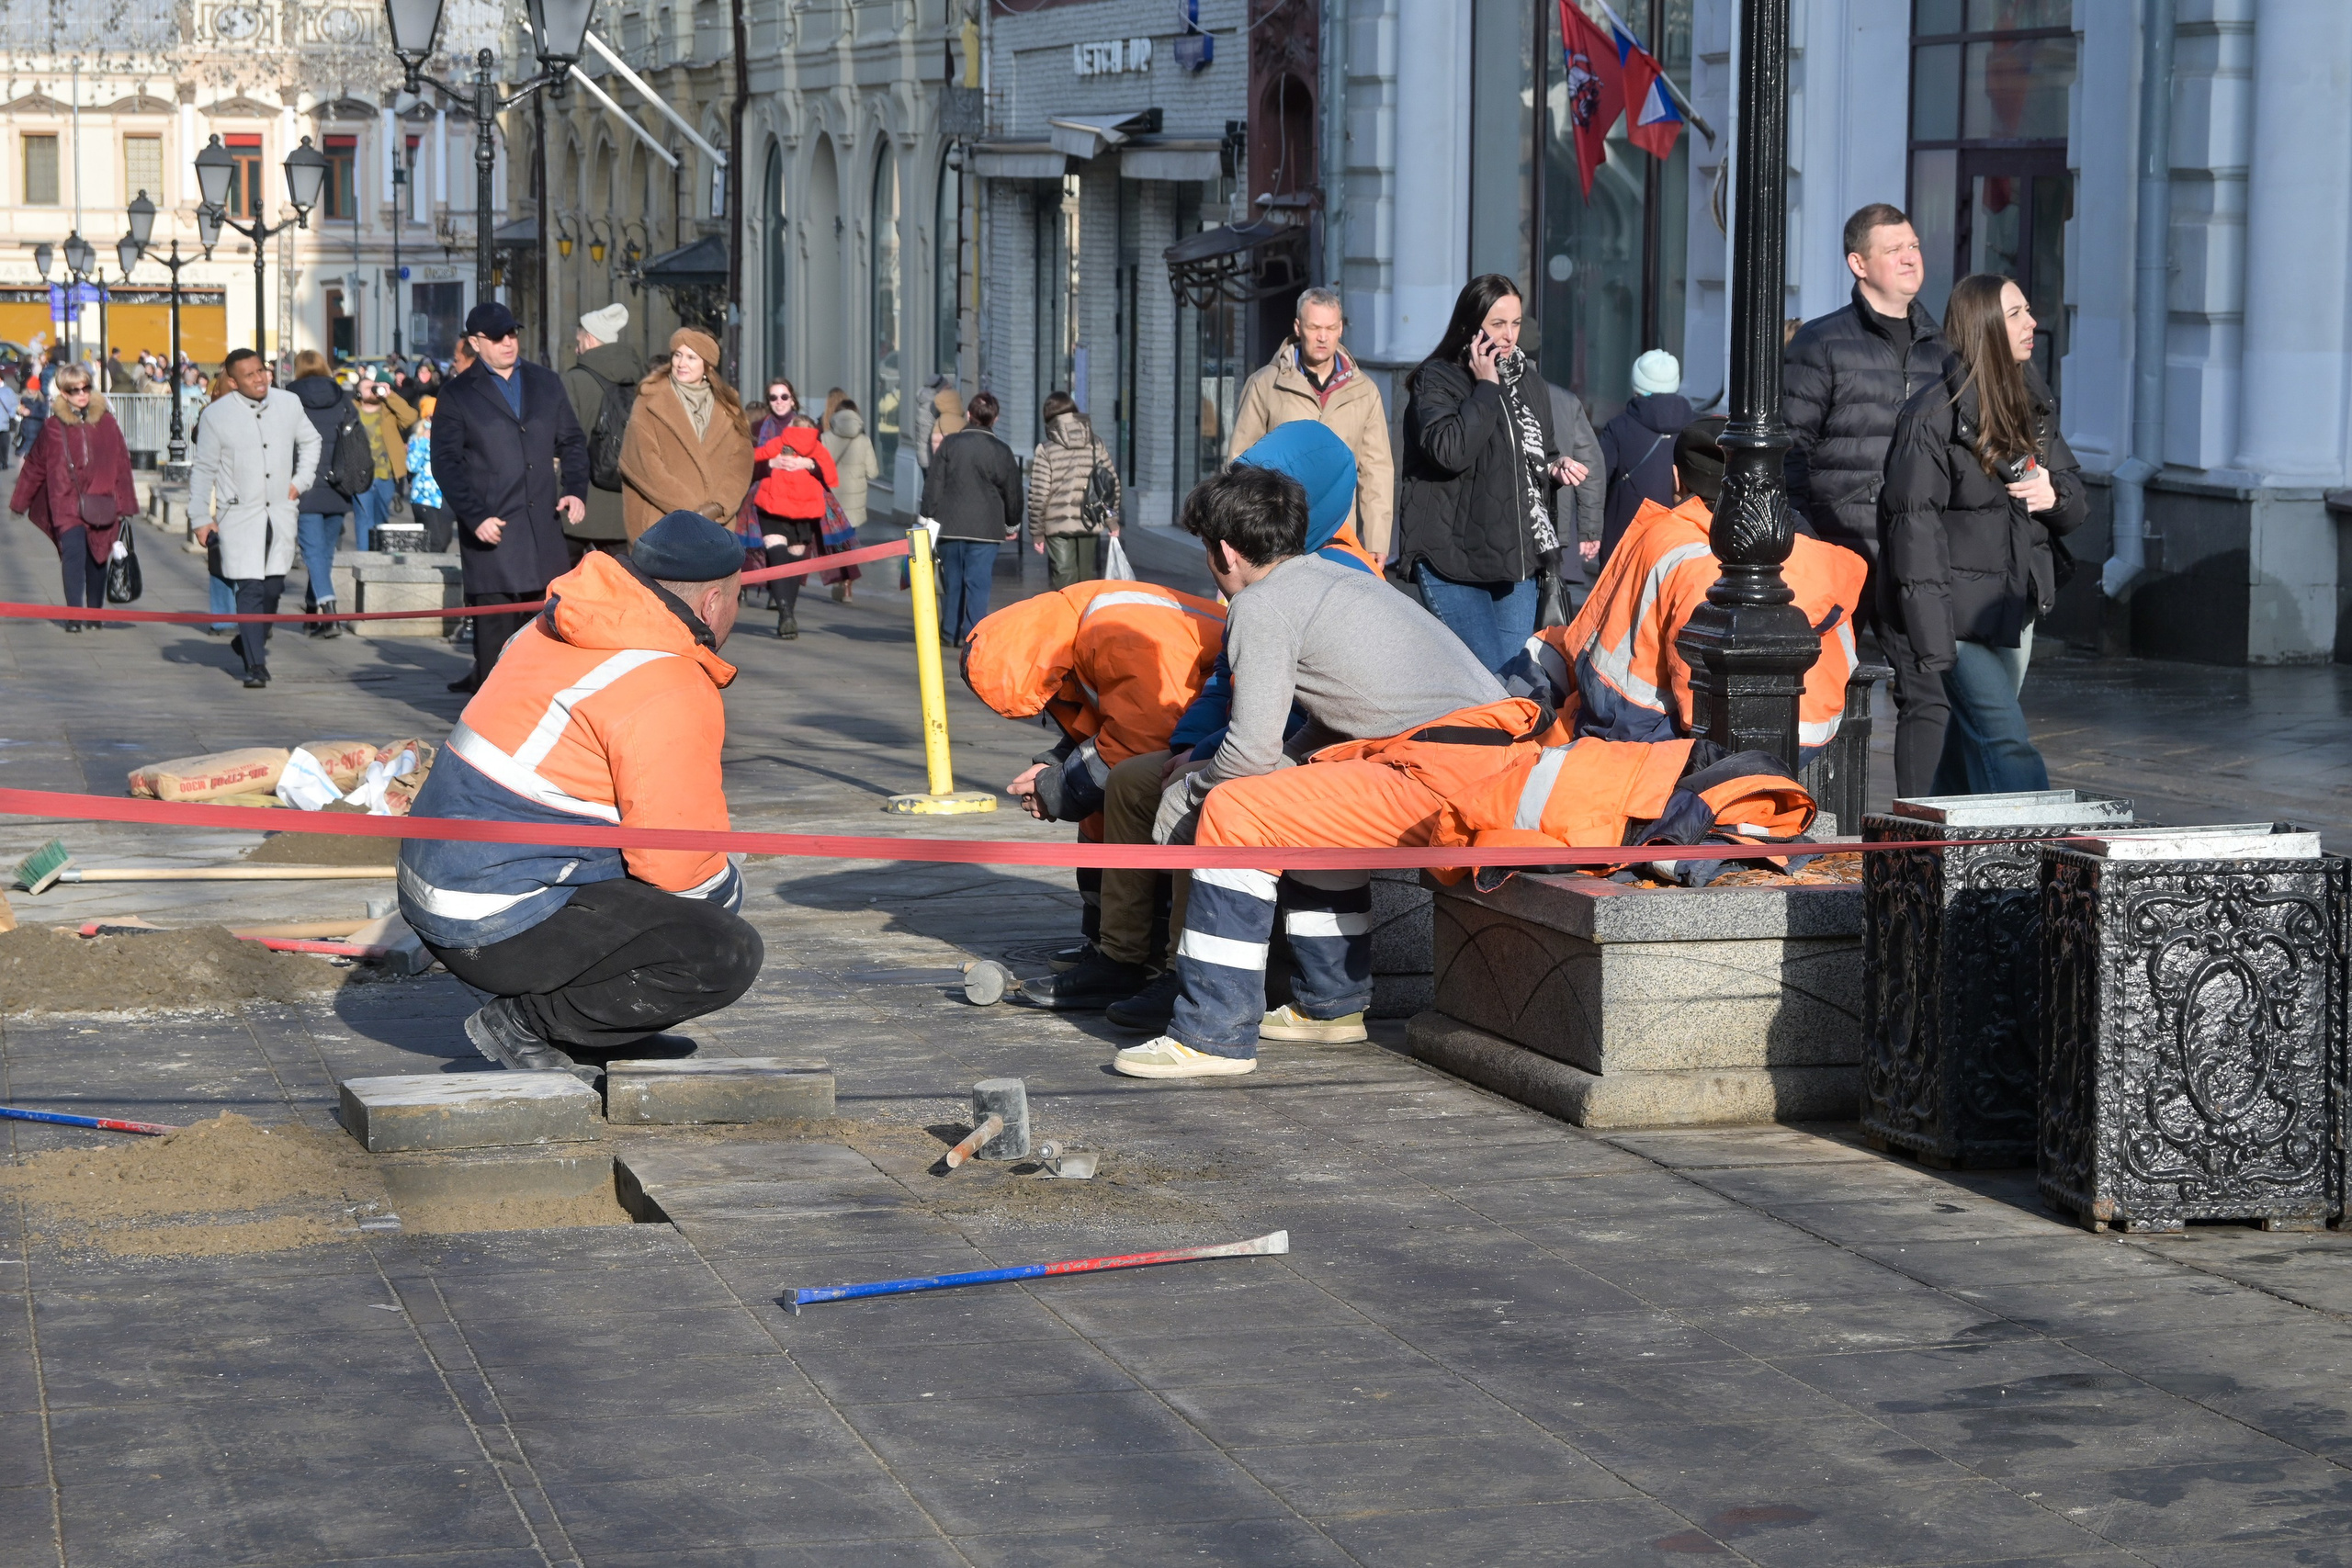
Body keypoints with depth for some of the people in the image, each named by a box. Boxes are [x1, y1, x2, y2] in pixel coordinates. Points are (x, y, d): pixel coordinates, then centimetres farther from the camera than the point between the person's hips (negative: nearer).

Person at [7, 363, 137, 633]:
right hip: (67, 505, -2)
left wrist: (124, 504, 5)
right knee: (74, 552, -18)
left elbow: (121, 464, 6)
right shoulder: (54, 427, 2)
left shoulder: (106, 423, 3)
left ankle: (96, 613, 27)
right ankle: (74, 614, -18)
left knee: (97, 558, 12)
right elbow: (35, 466, 11)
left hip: (101, 505, 2)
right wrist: (20, 502, 16)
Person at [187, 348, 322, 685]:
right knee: (249, 588, -10)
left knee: (273, 586, 8)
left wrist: (299, 481, 9)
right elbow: (203, 470, -1)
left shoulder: (289, 404, 2)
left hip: (281, 512, 4)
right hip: (239, 514, -4)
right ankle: (256, 665, -8)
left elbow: (311, 442, 21)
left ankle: (252, 641, 34)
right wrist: (201, 518, -4)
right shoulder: (216, 415, -7)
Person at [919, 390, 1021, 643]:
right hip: (986, 527, -2)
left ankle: (950, 631, 17)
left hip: (950, 525, 2)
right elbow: (1012, 491, 6)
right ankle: (974, 634, -8)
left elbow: (933, 485, 1)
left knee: (952, 581, 10)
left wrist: (929, 517, 9)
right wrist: (1012, 524, 20)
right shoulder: (1001, 451, -2)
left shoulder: (949, 444, 1)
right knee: (978, 582, -3)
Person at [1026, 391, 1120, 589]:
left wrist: (1036, 531, 0)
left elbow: (1039, 493, -7)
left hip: (1058, 526, -3)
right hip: (1090, 524, 3)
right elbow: (1112, 483, 8)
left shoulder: (1046, 450, -4)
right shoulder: (1096, 444, 6)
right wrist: (1112, 521, 16)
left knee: (1063, 580, -1)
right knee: (1089, 580, 11)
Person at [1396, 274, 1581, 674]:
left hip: (1519, 557, 6)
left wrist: (1556, 468, 6)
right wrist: (1486, 386, -16)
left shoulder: (1528, 381, 15)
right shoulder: (1437, 379, -5)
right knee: (1487, 672, -11)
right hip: (1455, 553, -6)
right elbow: (1450, 451, -23)